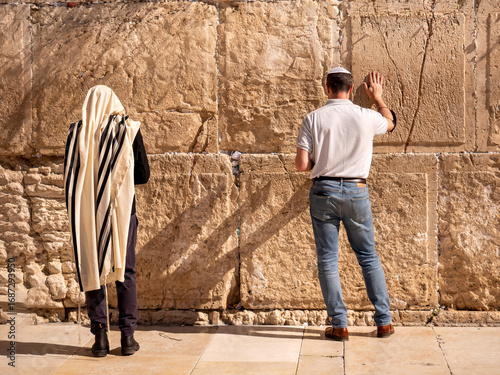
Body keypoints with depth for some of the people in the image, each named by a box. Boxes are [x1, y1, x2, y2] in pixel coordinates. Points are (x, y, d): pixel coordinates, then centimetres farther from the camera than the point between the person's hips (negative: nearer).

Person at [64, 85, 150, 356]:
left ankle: (100, 336, 9)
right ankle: (128, 336, 8)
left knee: (91, 271, 9)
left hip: (86, 213, 1)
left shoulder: (77, 133, 0)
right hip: (122, 209, -1)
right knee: (125, 271, 8)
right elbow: (143, 175, 0)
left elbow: (69, 176, 6)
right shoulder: (128, 130, -3)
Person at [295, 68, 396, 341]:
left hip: (323, 191, -1)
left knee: (327, 260, 7)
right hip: (356, 192, 1)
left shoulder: (314, 119, -6)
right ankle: (384, 321, 17)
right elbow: (390, 123, 22)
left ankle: (339, 325, 8)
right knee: (369, 257, 13)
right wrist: (378, 98, 36)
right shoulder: (366, 117, -2)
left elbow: (301, 165, -9)